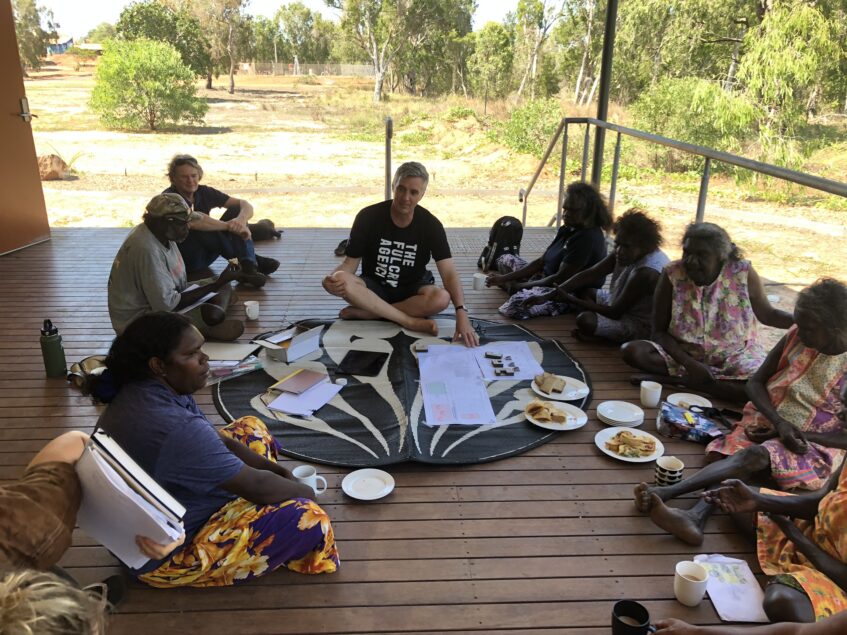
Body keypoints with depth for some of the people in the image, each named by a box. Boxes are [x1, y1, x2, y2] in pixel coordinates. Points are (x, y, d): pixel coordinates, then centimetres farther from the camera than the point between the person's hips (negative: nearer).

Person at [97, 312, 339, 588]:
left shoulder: (145, 391, -5)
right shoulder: (176, 429, -36)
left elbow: (212, 439, 8)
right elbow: (256, 487, -27)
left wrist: (268, 465, 0)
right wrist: (307, 492, -8)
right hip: (165, 556, -10)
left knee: (251, 428, 14)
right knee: (308, 518, -21)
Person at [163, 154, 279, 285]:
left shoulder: (204, 192, 2)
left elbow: (245, 205, -5)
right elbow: (192, 220, -37)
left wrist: (241, 220, -28)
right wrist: (229, 225, -33)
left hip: (206, 254, 6)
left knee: (236, 210, -6)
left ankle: (249, 268, -26)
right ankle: (252, 260, -21)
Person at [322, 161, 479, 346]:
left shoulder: (431, 225, -12)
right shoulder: (368, 217, -12)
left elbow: (449, 272, -19)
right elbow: (350, 263, -8)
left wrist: (461, 313, -34)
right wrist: (334, 277, -33)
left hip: (411, 290, 0)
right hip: (374, 288, 0)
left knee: (441, 298, -33)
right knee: (341, 281, -32)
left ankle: (364, 313, -23)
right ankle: (411, 321, -30)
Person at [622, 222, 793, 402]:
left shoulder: (743, 274, -13)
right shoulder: (672, 275, -14)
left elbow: (767, 314, 2)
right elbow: (659, 331, -11)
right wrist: (690, 364, -23)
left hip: (734, 357, 1)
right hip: (683, 355, 0)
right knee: (632, 350, -25)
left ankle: (676, 378, -20)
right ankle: (704, 377, -19)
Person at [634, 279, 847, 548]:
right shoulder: (795, 337, -2)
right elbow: (756, 383, 3)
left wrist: (798, 433, -21)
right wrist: (779, 422, -13)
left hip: (816, 445, -5)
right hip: (769, 424, 5)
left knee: (755, 456, -33)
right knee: (734, 454, -27)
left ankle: (665, 493, -48)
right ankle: (696, 517, -51)